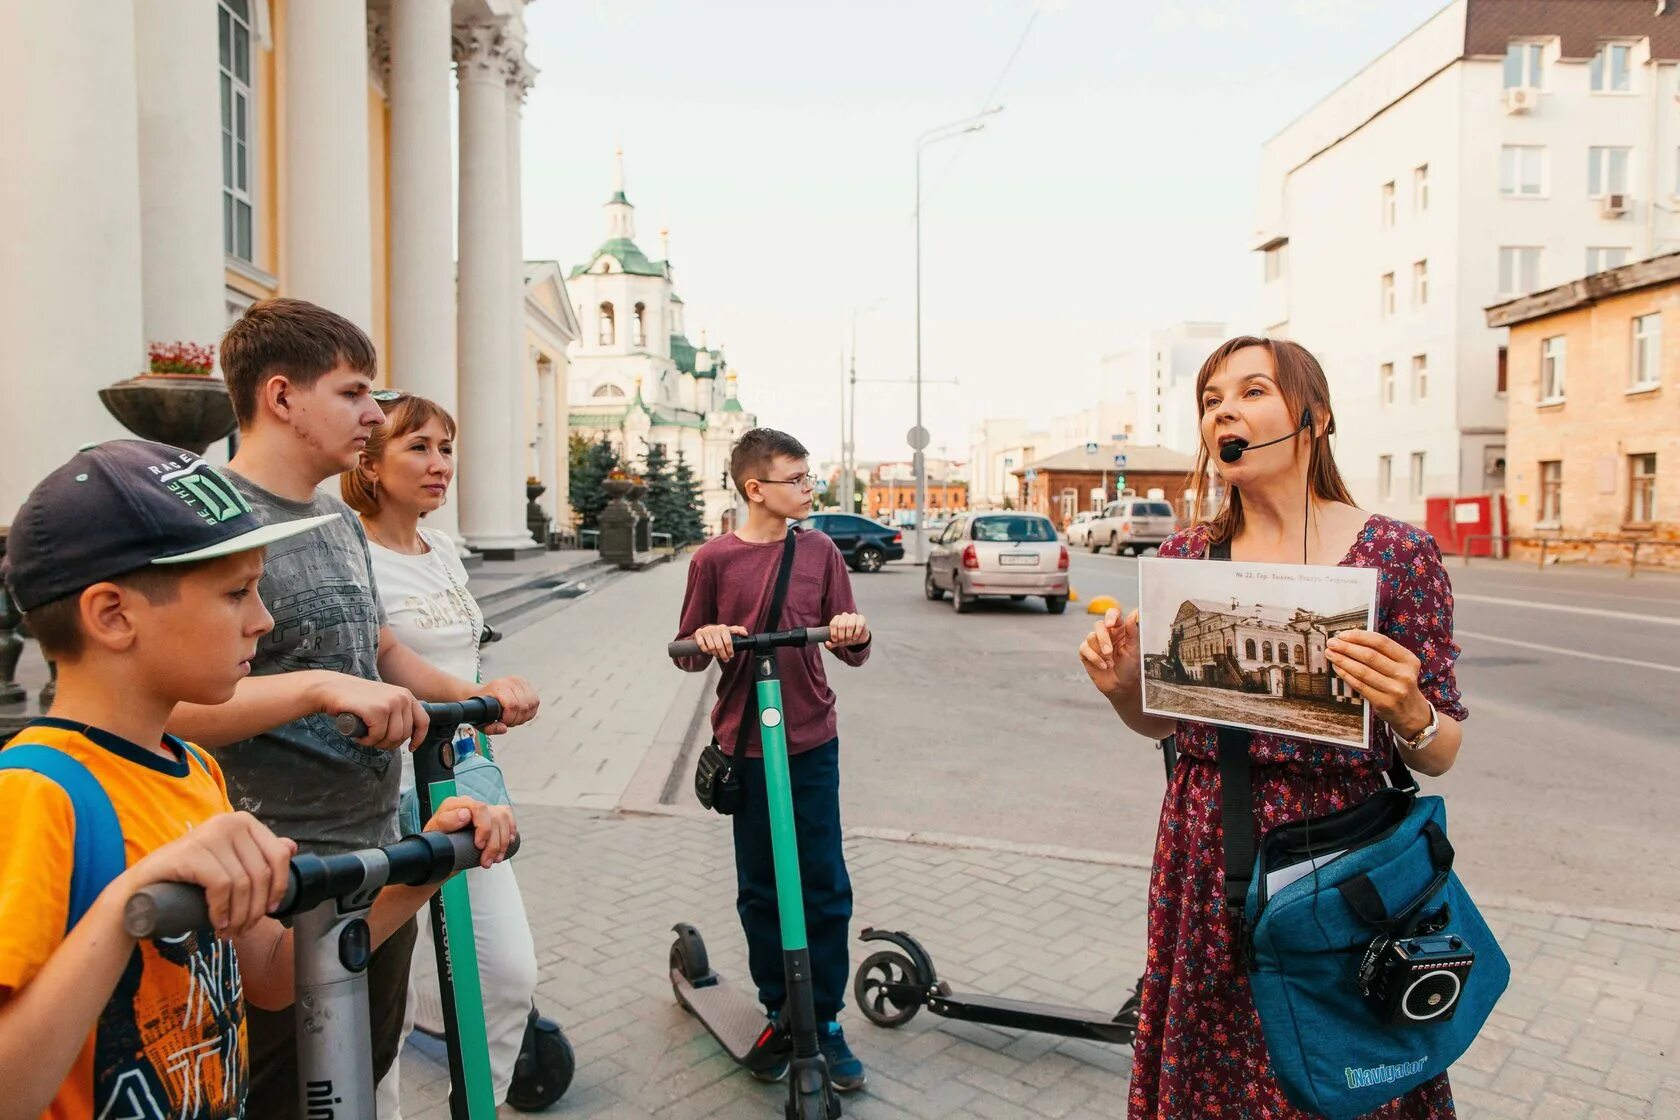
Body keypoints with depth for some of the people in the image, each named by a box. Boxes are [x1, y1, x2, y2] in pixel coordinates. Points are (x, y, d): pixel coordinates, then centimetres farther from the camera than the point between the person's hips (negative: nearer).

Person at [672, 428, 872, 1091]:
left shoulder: (820, 551, 2)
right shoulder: (714, 559, -4)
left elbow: (851, 651, 3)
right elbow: (688, 655, 3)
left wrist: (853, 633, -19)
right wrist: (704, 637, -19)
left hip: (813, 743, 1)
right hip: (746, 746, -1)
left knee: (825, 887, 5)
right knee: (760, 888, 12)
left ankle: (827, 1022, 22)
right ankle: (779, 1014, 31)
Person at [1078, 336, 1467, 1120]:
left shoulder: (1395, 553, -8)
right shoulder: (1186, 556, 0)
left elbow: (1440, 755, -3)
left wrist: (1409, 713, -24)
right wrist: (1123, 690, -11)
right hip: (1204, 857, 3)